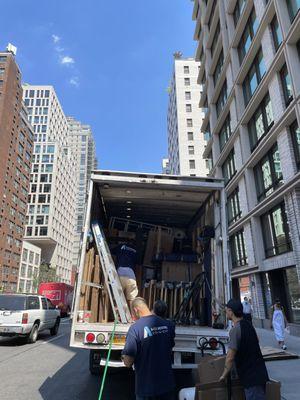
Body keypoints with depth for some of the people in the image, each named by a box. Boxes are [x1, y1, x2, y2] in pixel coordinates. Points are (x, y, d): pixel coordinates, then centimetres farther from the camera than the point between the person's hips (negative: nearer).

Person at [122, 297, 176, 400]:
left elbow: (128, 362, -18)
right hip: (168, 383, 4)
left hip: (146, 386, -4)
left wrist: (124, 358, 4)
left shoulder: (135, 328, -20)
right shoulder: (168, 324, -6)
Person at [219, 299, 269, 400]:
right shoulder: (247, 325, 7)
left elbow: (230, 357, -21)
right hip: (259, 373, 9)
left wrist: (224, 375, -7)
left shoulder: (235, 330, -20)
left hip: (252, 377, -9)